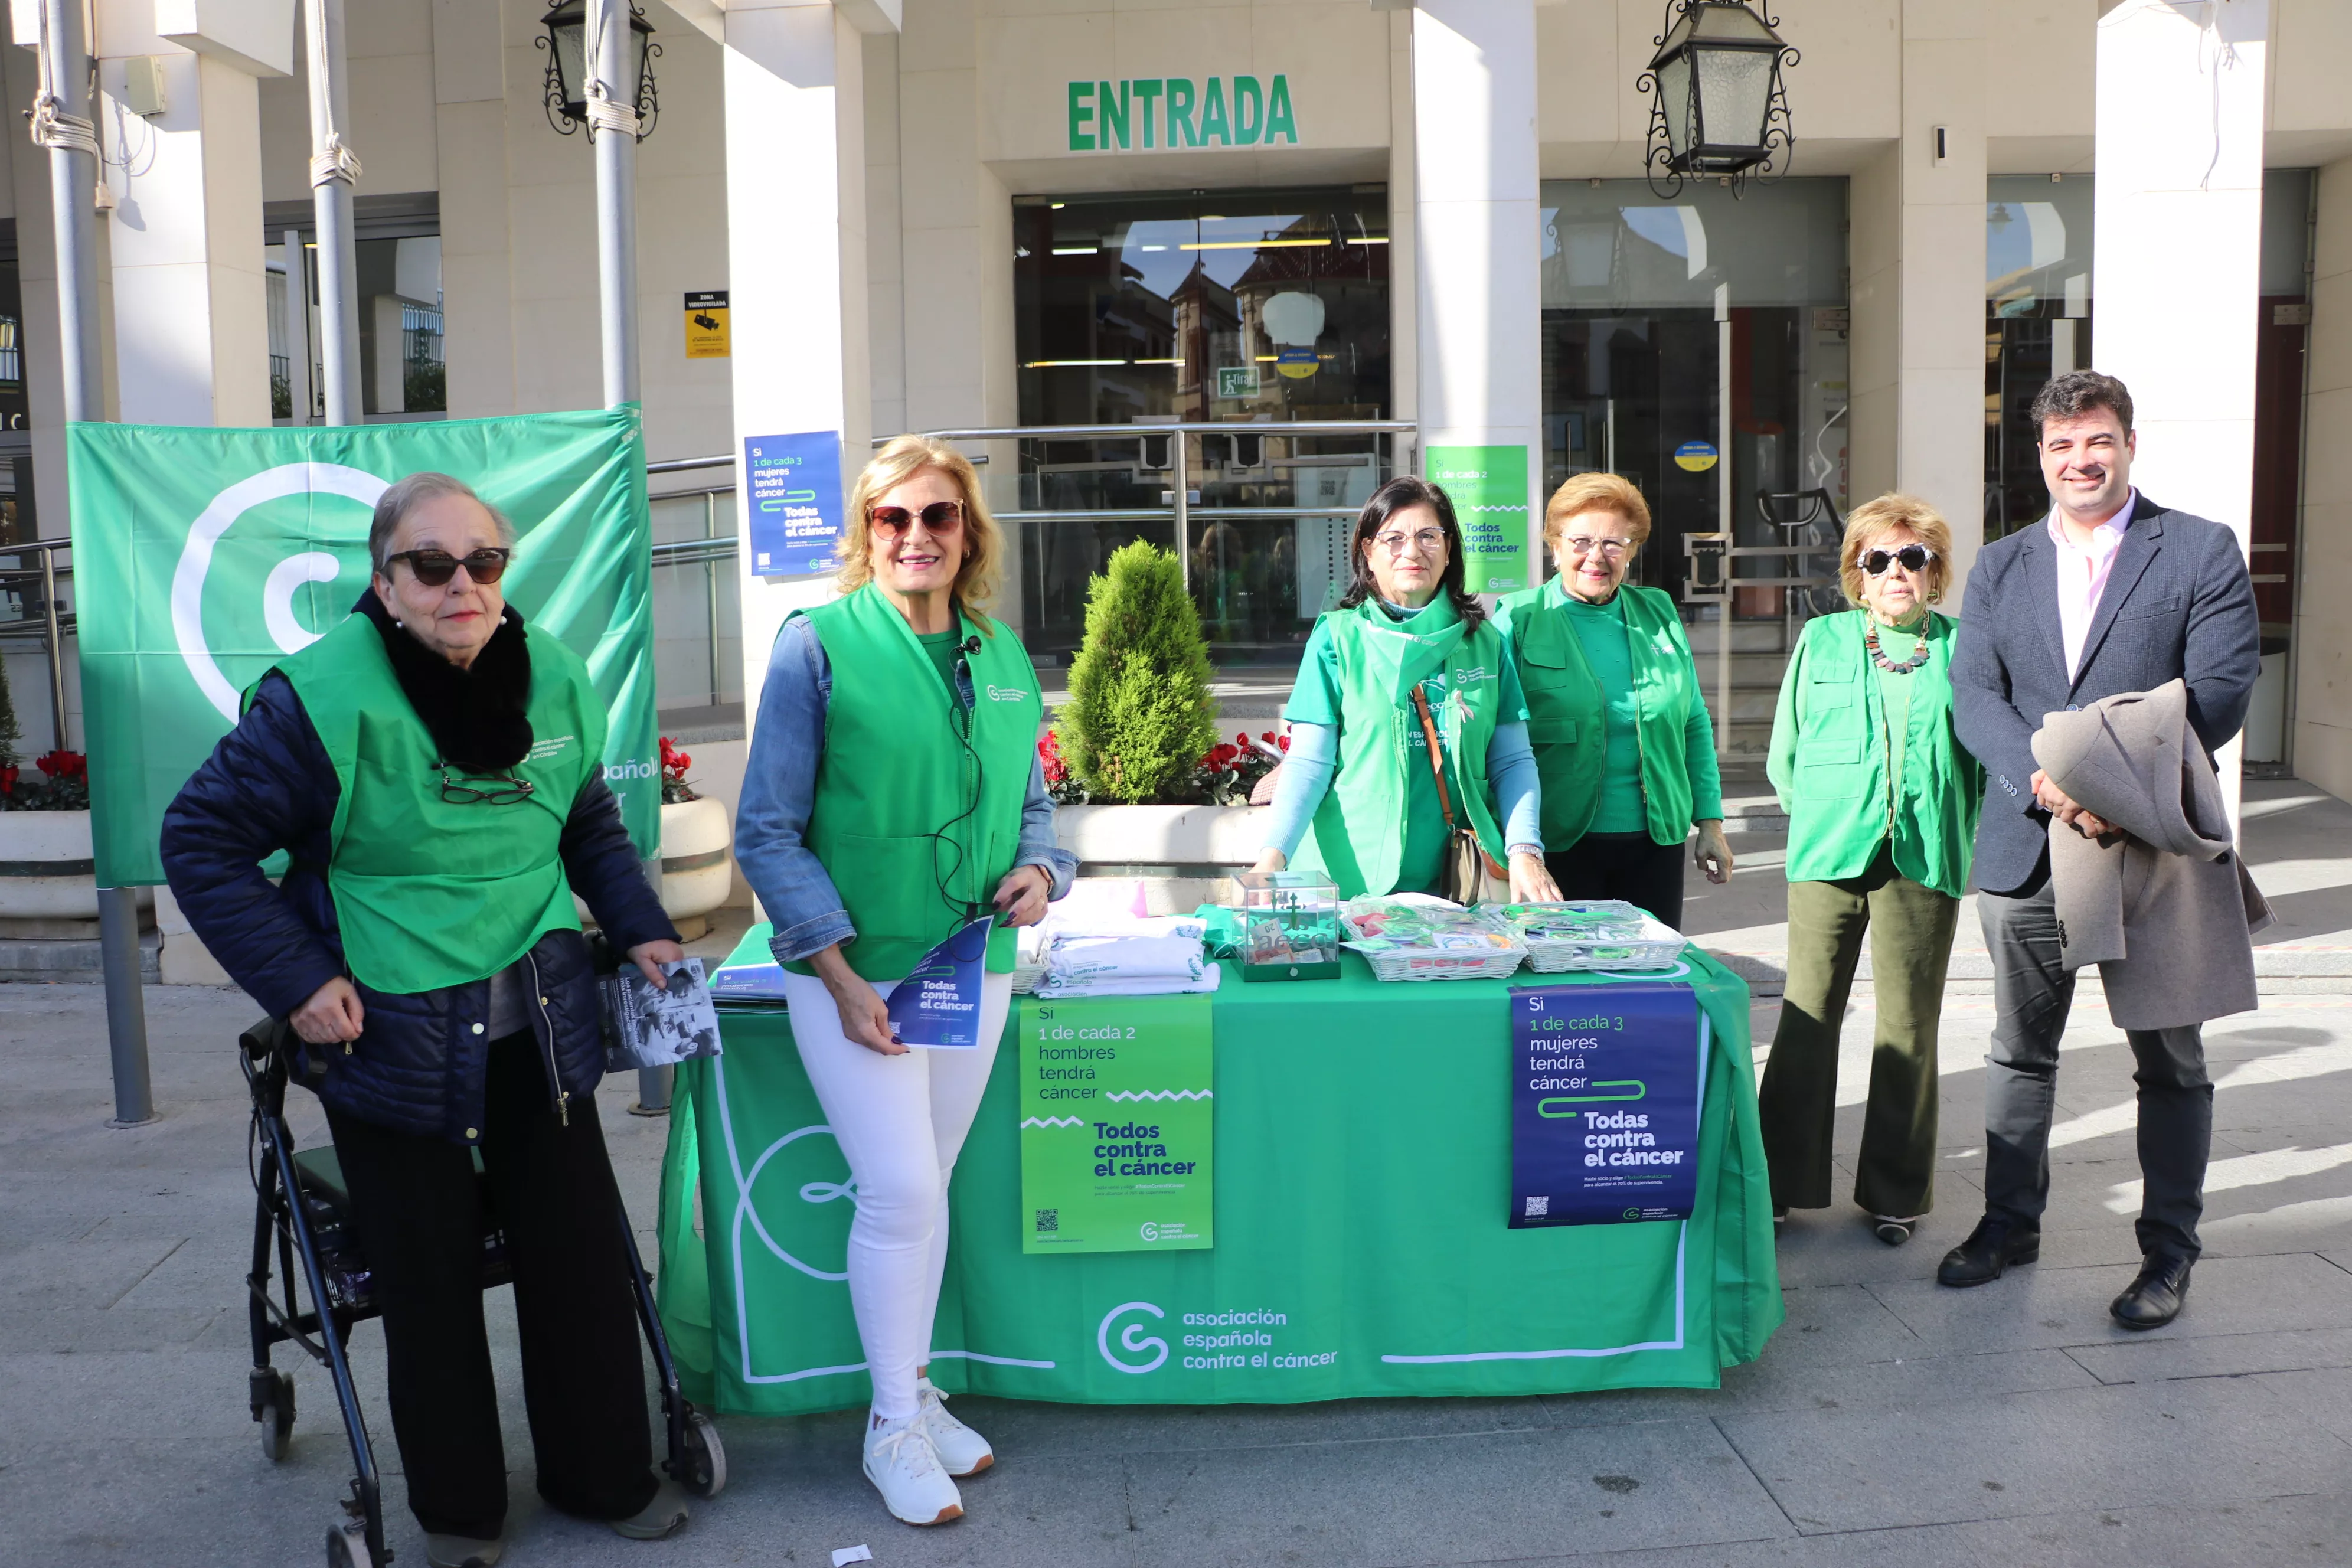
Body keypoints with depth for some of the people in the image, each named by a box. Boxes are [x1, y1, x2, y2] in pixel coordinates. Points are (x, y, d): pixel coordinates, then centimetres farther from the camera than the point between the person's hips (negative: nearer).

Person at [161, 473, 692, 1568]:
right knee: (430, 1281, 9)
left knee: (579, 1253, 11)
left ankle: (606, 1476, 31)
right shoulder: (322, 697, -16)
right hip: (395, 1032, -4)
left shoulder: (555, 680, 0)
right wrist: (295, 981, -12)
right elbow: (203, 842, -7)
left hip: (540, 1024, 4)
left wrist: (640, 928, 7)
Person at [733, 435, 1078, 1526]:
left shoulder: (1002, 656, 7)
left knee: (927, 1187, 13)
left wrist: (1039, 868, -6)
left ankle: (912, 1391, 31)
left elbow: (1031, 802, 18)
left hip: (974, 964, 5)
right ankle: (894, 1431, 14)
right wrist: (843, 975, -16)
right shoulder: (819, 643, -8)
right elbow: (768, 833, -9)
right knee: (900, 1190, -5)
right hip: (852, 965, -4)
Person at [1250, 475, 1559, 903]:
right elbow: (1308, 763, -6)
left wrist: (1525, 850, -9)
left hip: (1449, 881, 3)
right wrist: (1273, 854, -20)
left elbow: (1513, 760, 7)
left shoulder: (1485, 642, 8)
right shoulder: (1337, 638, -1)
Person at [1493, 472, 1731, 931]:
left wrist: (1710, 823, 11)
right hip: (1558, 845, -3)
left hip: (1655, 843, 4)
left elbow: (1694, 726, 14)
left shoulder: (1659, 614, 9)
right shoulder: (1521, 620, -2)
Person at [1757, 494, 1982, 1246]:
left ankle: (1896, 1194, 18)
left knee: (1909, 1028, 5)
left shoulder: (1963, 647, 8)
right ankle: (1781, 1184, 12)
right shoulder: (1822, 641, 9)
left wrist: (1958, 833, 5)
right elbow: (1784, 755, 13)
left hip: (1926, 860, 0)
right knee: (1807, 1019, 1)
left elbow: (1986, 757, 11)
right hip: (1829, 854, 0)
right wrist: (1823, 816, 9)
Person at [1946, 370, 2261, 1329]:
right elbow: (1974, 696, 0)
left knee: (2170, 1062, 7)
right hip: (2026, 851, 3)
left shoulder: (2201, 552, 0)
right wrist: (2045, 781, -18)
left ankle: (2169, 1250, 20)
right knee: (2020, 1051, 13)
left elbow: (2222, 690, -9)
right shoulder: (1999, 568, 10)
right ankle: (2010, 1222, 27)